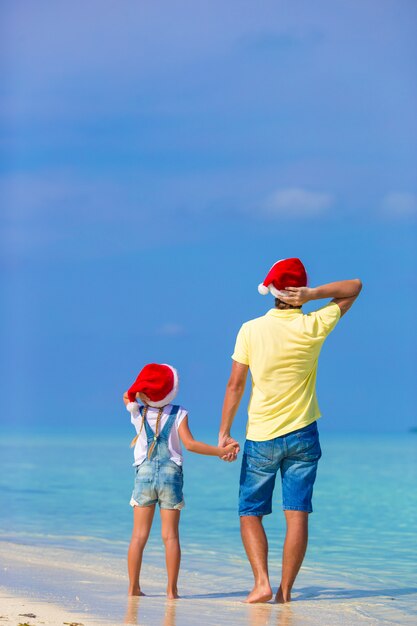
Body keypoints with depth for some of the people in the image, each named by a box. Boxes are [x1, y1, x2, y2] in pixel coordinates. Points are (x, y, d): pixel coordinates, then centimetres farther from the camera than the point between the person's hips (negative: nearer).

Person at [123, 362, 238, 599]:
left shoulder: (138, 412, 0)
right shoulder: (179, 414, -6)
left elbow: (127, 396, 22)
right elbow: (189, 444, -14)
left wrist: (140, 393, 9)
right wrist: (220, 451, -13)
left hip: (144, 474, 1)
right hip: (171, 475, -1)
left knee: (139, 535, 5)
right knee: (171, 535, 0)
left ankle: (133, 587, 4)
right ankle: (172, 589, -2)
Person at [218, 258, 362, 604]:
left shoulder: (251, 330, -8)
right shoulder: (313, 327, -5)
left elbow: (235, 384, -6)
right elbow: (355, 287, 6)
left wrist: (224, 432, -1)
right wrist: (310, 295, -7)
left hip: (261, 438, -1)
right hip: (302, 435, 1)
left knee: (251, 513, 8)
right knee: (297, 514, 2)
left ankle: (262, 582, -7)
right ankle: (286, 589, 0)